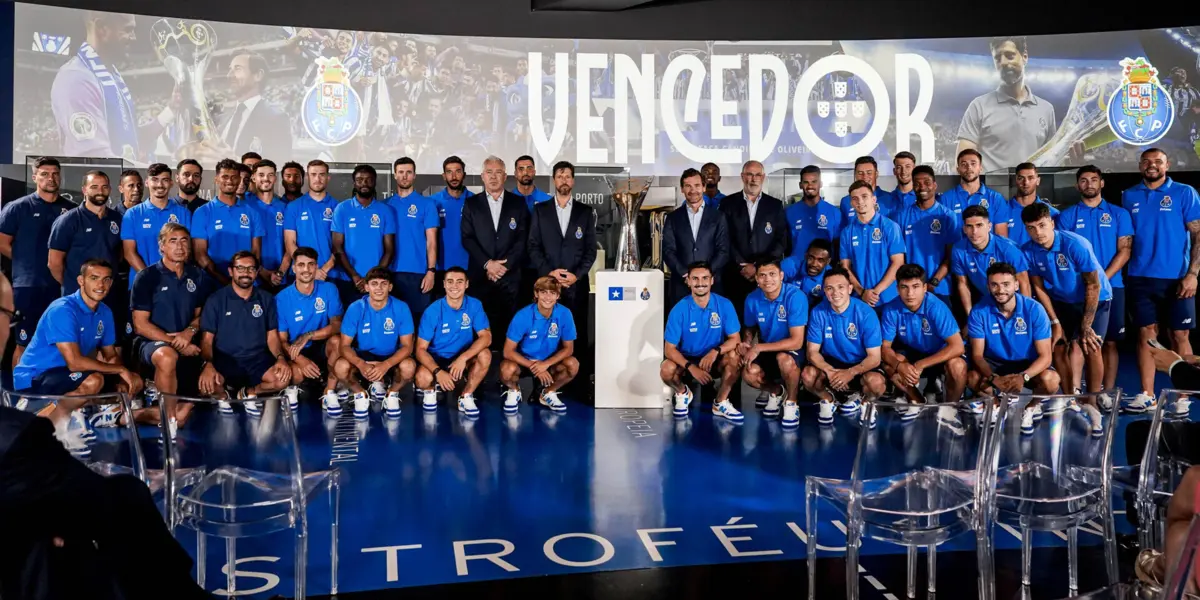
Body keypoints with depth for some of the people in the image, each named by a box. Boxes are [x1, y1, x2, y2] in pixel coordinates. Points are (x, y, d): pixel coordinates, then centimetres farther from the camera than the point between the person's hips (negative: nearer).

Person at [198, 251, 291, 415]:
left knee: (284, 378, -27)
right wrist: (208, 365, -24)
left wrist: (281, 357, -14)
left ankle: (249, 393, 8)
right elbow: (207, 339, -3)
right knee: (207, 384, -33)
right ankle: (223, 395, 9)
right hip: (225, 360, -2)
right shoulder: (216, 300, -1)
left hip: (258, 359, 2)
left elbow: (272, 336, 7)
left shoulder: (266, 299, 7)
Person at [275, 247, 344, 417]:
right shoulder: (282, 298, -9)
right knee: (297, 373, -36)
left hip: (322, 348, 1)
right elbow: (281, 340, -9)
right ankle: (293, 388, 5)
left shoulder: (329, 289, -7)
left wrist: (308, 336, -29)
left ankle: (329, 394, -15)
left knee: (336, 340, -33)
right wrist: (300, 359, -29)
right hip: (297, 353, -1)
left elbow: (337, 326, -13)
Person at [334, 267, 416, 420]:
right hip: (363, 356, 1)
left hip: (392, 357, -1)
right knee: (340, 367, -30)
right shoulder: (355, 308, -14)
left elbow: (407, 346, -14)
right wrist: (361, 364, -35)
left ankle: (392, 394, 2)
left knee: (409, 367, -33)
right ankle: (360, 394, 4)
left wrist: (386, 365, -33)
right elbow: (345, 345, -13)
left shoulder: (401, 308, -15)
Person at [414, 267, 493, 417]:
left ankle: (466, 397, -8)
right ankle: (430, 391, 6)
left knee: (485, 355, -28)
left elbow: (486, 337, -18)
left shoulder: (475, 305, -10)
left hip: (463, 358, 2)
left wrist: (463, 358, -32)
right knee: (423, 378, -33)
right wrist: (438, 371, -32)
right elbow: (421, 349, -16)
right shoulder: (433, 311, -15)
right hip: (436, 359, -2)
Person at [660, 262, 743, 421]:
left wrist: (716, 351, -32)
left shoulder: (725, 305, -13)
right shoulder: (679, 309, -16)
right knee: (666, 370, -32)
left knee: (735, 356, -30)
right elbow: (669, 349, -15)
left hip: (714, 360, 1)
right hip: (686, 360, -1)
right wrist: (692, 367, -31)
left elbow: (735, 339, -11)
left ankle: (721, 403, -7)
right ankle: (682, 393, 6)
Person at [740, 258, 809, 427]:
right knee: (749, 374, -24)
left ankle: (792, 403, -9)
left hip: (793, 351, -4)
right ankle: (776, 392, 12)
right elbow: (749, 328, 11)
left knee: (784, 359, -38)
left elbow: (796, 342, -26)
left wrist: (758, 348, -26)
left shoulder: (795, 296, -25)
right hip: (766, 351, 4)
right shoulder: (752, 299, -10)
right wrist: (746, 343, -13)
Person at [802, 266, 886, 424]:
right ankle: (827, 399, 7)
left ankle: (858, 398, 6)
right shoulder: (818, 313, -13)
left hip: (860, 365, -1)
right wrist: (829, 370, -31)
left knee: (876, 382, -33)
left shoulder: (866, 313, -19)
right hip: (830, 362, 1)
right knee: (808, 375, -30)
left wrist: (851, 372, -36)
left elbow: (875, 357, -17)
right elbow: (813, 351, -10)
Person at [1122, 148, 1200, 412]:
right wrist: (1123, 274, 4)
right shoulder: (1129, 196, 8)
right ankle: (1147, 395, 11)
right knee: (1146, 333, 5)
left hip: (1176, 278, -2)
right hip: (1140, 278, 2)